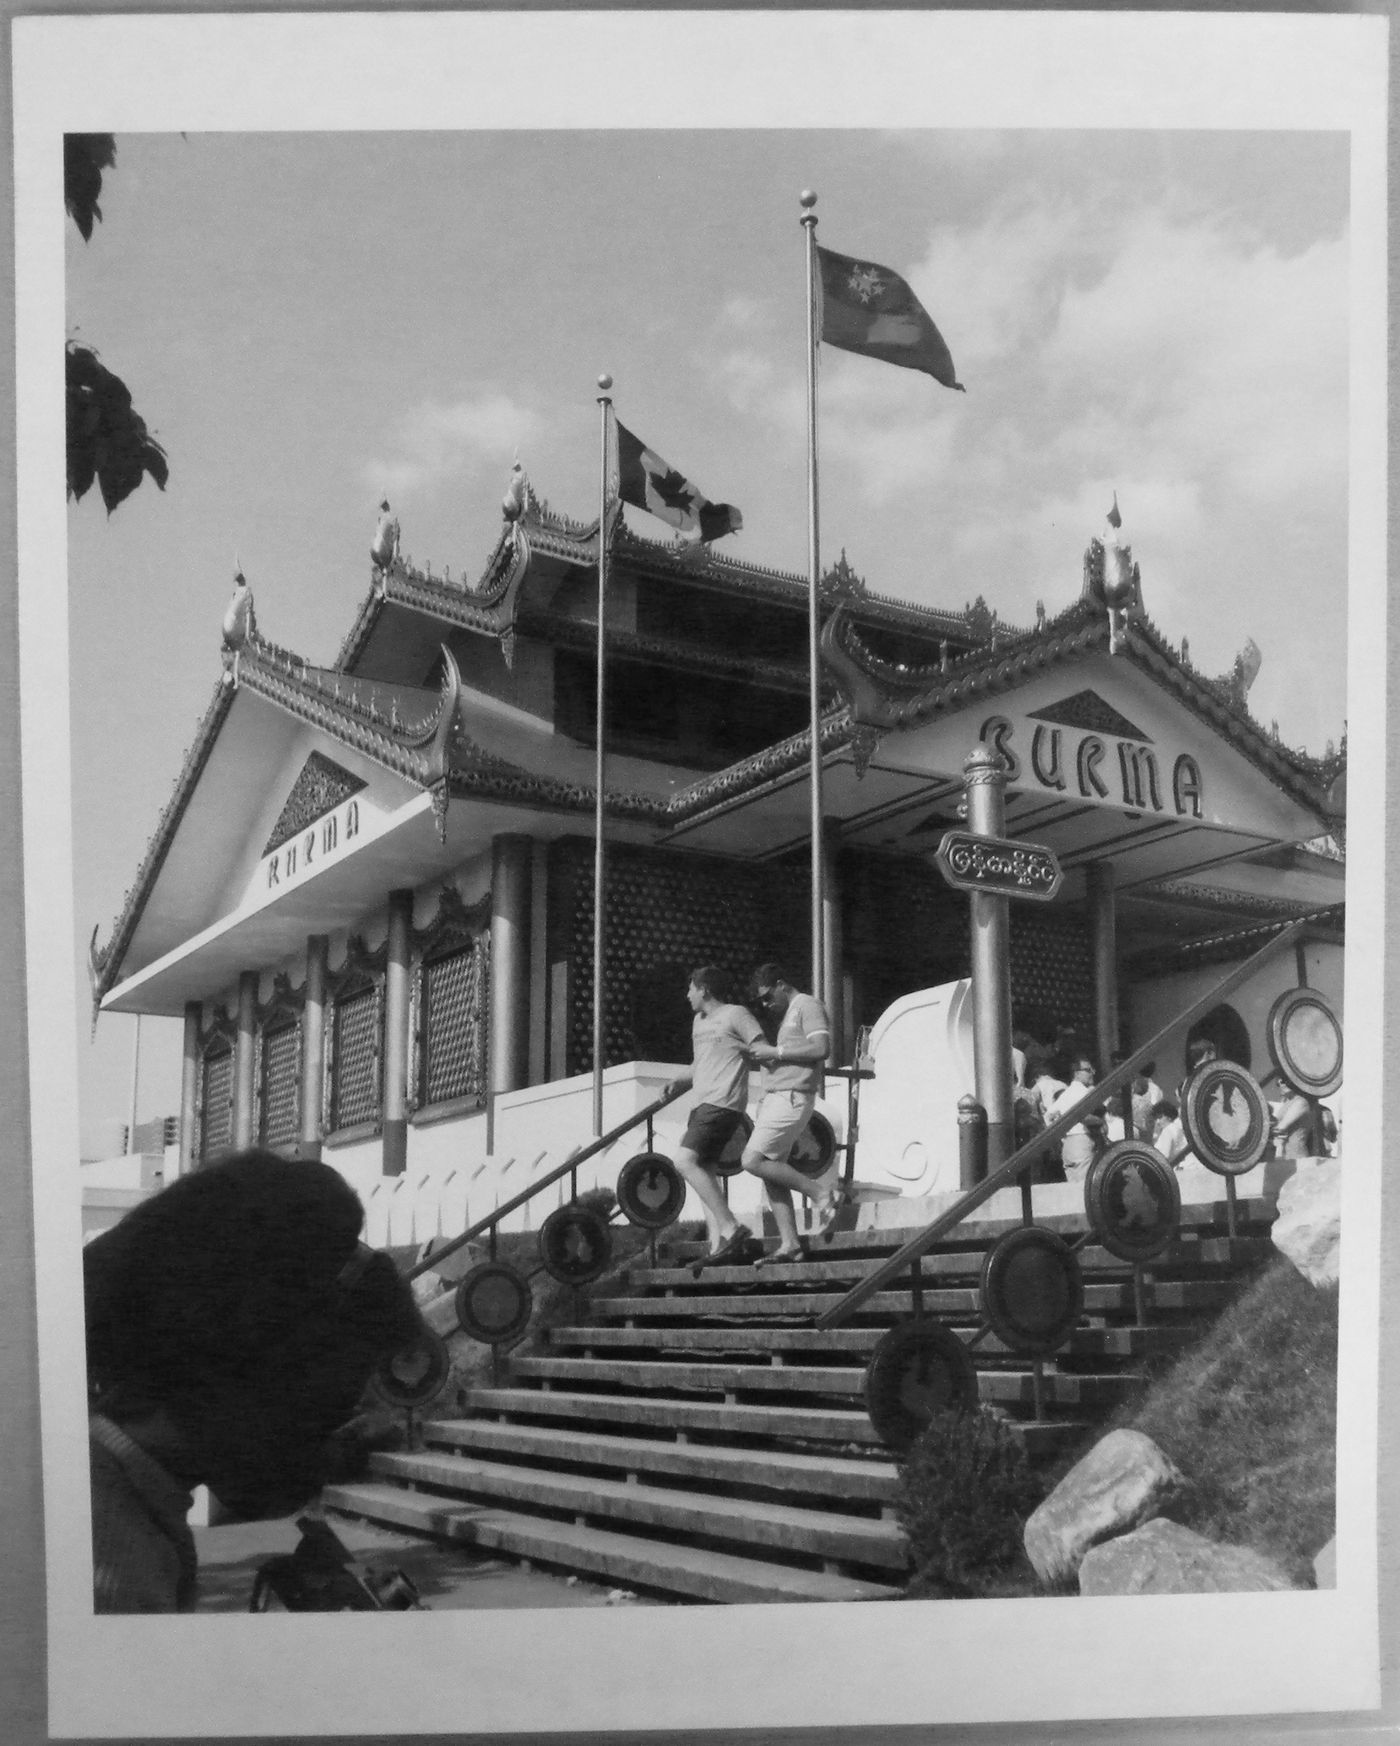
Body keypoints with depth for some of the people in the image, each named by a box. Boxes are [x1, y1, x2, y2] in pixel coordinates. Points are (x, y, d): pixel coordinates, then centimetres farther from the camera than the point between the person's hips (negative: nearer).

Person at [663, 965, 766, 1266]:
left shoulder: (735, 1015, -2)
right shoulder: (699, 1021, 23)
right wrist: (680, 1082, 11)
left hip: (723, 1103, -9)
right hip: (703, 1105, 9)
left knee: (685, 1162, -20)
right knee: (703, 1173, 3)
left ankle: (731, 1228, -22)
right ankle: (718, 1246, 2)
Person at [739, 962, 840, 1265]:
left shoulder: (808, 1006, -5)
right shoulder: (788, 1014, 24)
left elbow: (821, 1048, -18)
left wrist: (775, 1051, -15)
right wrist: (763, 1052, 9)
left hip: (791, 1097, -10)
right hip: (774, 1097, 10)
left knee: (753, 1161, -16)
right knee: (771, 1173, 4)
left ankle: (821, 1195, -9)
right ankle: (789, 1244, 4)